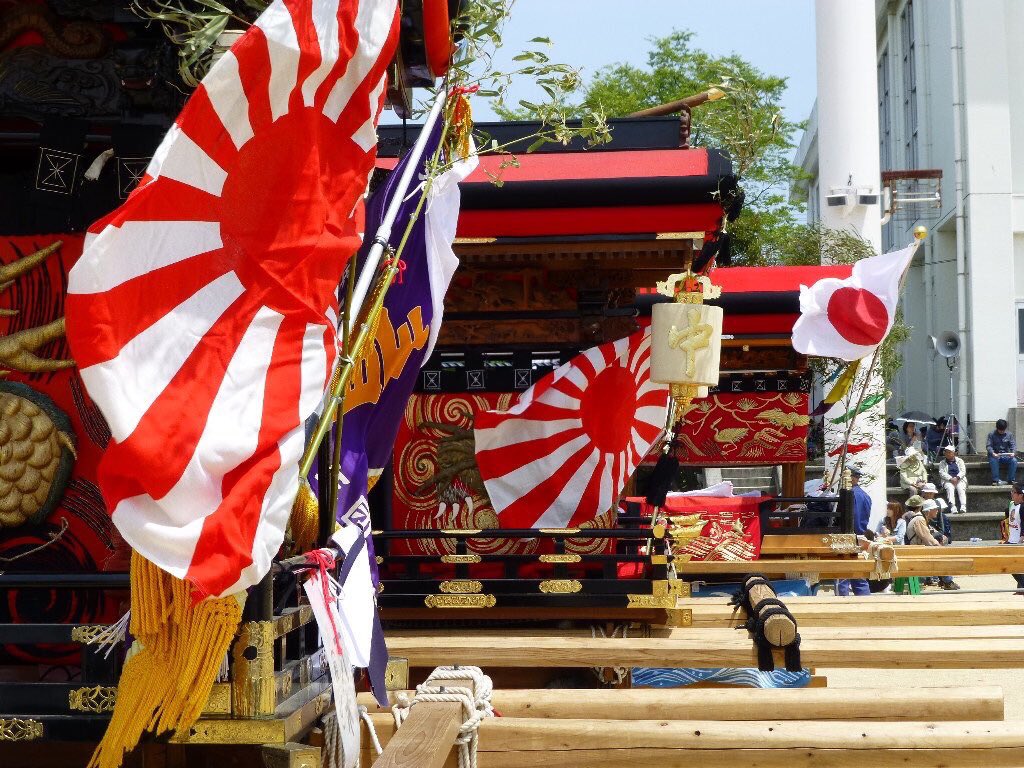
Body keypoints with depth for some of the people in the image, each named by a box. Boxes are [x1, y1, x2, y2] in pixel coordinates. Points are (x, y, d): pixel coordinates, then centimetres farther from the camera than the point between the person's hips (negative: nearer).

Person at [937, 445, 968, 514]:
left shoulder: (959, 461, 18)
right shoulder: (942, 463, 17)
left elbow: (963, 471, 6)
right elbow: (941, 473, 2)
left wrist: (957, 478, -14)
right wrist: (951, 478, -15)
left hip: (959, 479, 1)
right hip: (948, 480, -1)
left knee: (960, 488, -32)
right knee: (950, 488, -33)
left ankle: (963, 506, -46)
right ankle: (952, 507, -48)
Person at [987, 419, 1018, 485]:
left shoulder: (1009, 434, 9)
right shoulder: (991, 435, 1)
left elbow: (1013, 445, 2)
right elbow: (988, 446, -7)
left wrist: (1013, 452, -21)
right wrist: (993, 453, -28)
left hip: (1006, 456, 2)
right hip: (995, 456, -2)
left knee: (1014, 460, -28)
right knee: (993, 460, -37)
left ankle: (1011, 480, -21)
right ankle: (996, 480, -35)